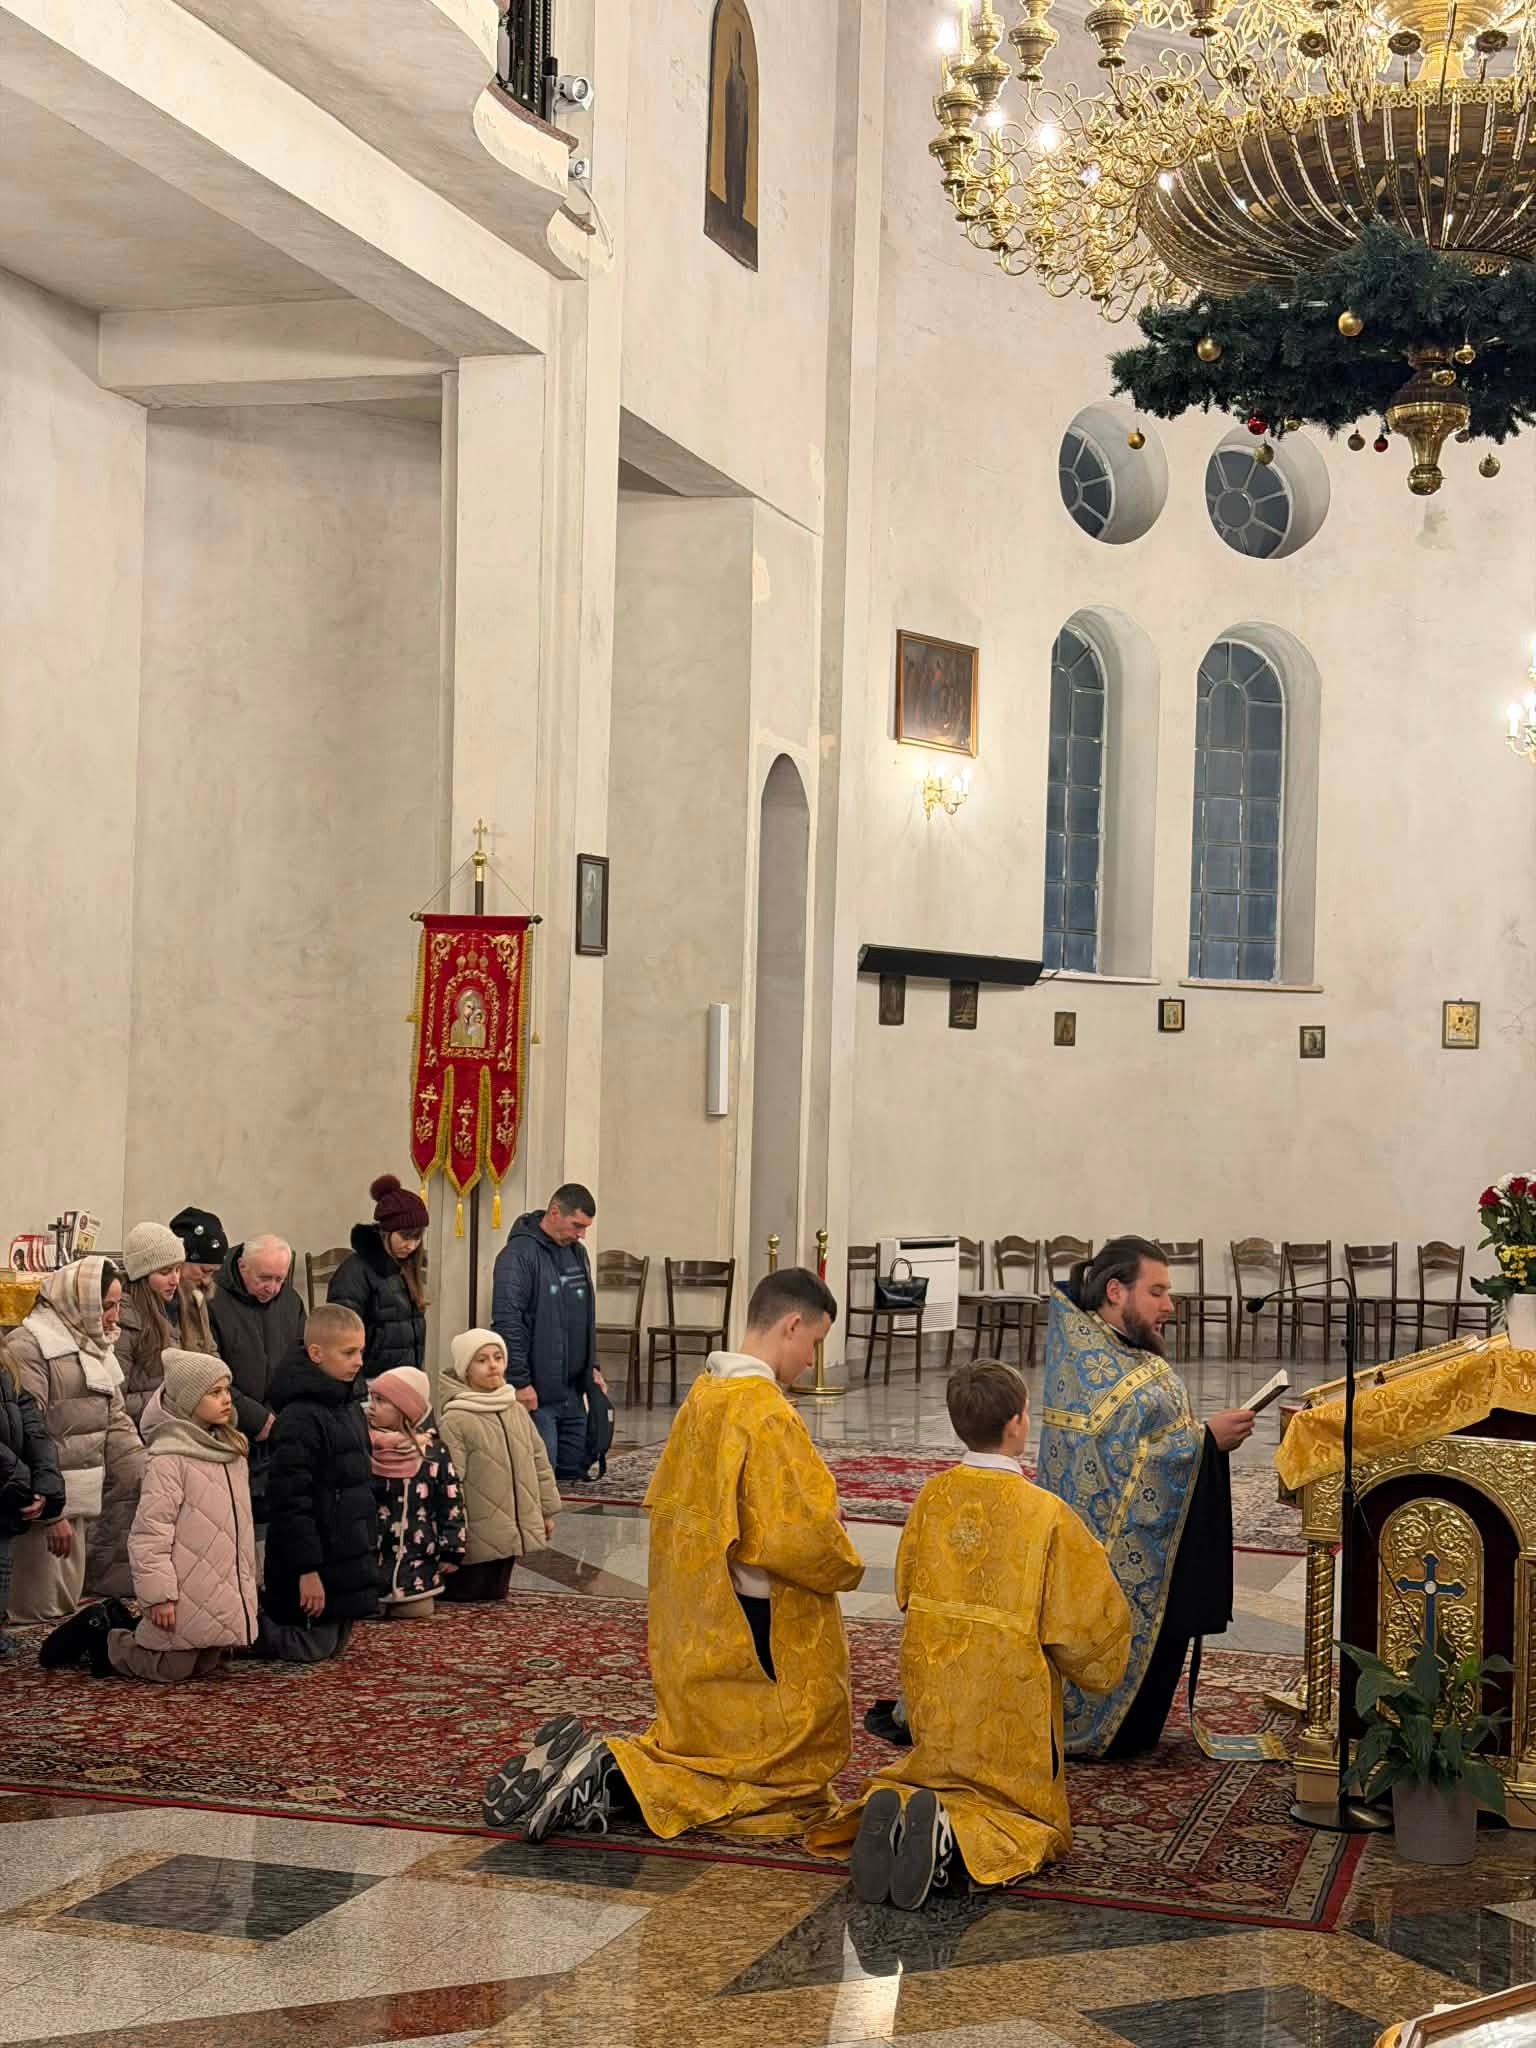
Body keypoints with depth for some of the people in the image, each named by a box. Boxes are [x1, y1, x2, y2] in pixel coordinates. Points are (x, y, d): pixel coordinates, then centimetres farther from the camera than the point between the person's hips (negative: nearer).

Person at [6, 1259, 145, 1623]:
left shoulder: (95, 1344, 15)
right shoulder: (29, 1346, -13)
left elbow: (115, 1422, 18)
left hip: (86, 1501, 9)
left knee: (69, 1605, 14)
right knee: (45, 1610, -6)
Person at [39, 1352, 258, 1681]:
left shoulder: (230, 1451, 9)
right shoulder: (169, 1459, -18)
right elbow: (150, 1532, -20)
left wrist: (246, 1580, 19)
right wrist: (158, 1594, -21)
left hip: (220, 1596, 8)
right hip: (185, 1597, -8)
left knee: (206, 1666, 16)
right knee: (170, 1670, -1)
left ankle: (122, 1627, 32)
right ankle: (99, 1635, 19)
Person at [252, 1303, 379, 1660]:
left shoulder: (350, 1407, 11)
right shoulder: (300, 1418, -20)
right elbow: (290, 1500, -23)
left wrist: (365, 1555, 21)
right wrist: (306, 1570, -23)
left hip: (345, 1560, 9)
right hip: (317, 1564, -9)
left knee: (337, 1644, 16)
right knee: (311, 1649, -3)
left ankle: (257, 1612, 28)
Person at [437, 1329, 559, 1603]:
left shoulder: (517, 1410, 7)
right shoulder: (455, 1420, -14)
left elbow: (539, 1461, 15)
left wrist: (548, 1510, 15)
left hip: (513, 1529, 6)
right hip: (477, 1535, -6)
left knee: (495, 1595, 13)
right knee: (464, 1595, 1)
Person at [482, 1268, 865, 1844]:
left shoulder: (701, 1395, 5)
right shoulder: (769, 1415, -21)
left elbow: (667, 1501, 15)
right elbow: (800, 1537, -22)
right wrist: (846, 1568, -3)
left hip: (693, 1635, 9)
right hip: (755, 1634, -9)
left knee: (699, 1748, 22)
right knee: (780, 1785, 3)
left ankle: (585, 1759, 2)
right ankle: (610, 1777, -11)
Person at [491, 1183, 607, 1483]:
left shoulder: (576, 1252, 14)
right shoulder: (519, 1254, -13)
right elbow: (508, 1323, -18)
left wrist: (591, 1367, 19)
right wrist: (520, 1381, -20)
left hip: (572, 1390, 8)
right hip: (536, 1391, -8)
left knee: (574, 1470, 10)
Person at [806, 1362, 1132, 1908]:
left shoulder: (931, 1499, -4)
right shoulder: (1046, 1515, -17)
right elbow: (1090, 1619, -12)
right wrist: (1094, 1666, 10)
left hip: (935, 1706, 4)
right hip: (1012, 1711, -4)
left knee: (930, 1781, 26)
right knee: (1035, 1822, 12)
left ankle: (892, 1813, -10)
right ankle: (951, 1836, -20)